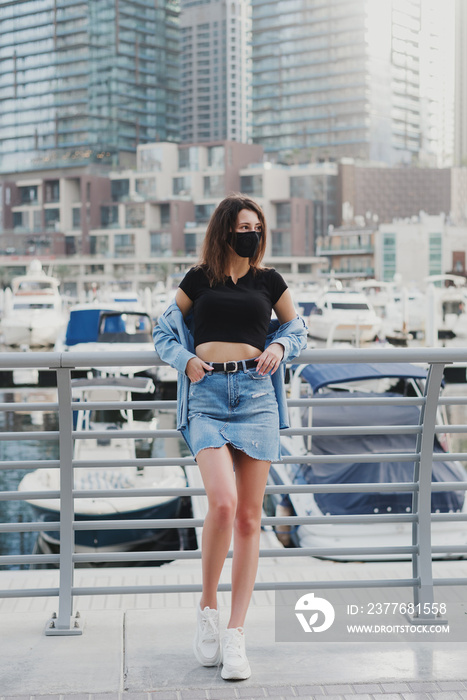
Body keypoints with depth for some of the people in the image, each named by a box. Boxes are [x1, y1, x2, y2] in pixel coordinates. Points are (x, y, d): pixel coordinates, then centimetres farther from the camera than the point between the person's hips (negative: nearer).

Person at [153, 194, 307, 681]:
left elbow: (296, 327, 27)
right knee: (222, 503, -22)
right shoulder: (199, 280, 12)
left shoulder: (268, 281, 14)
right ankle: (207, 610, 0)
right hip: (208, 396, -2)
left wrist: (280, 347, 6)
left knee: (249, 517, -1)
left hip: (256, 394, 2)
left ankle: (235, 635, 4)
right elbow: (164, 330, 21)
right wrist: (186, 359, 2)